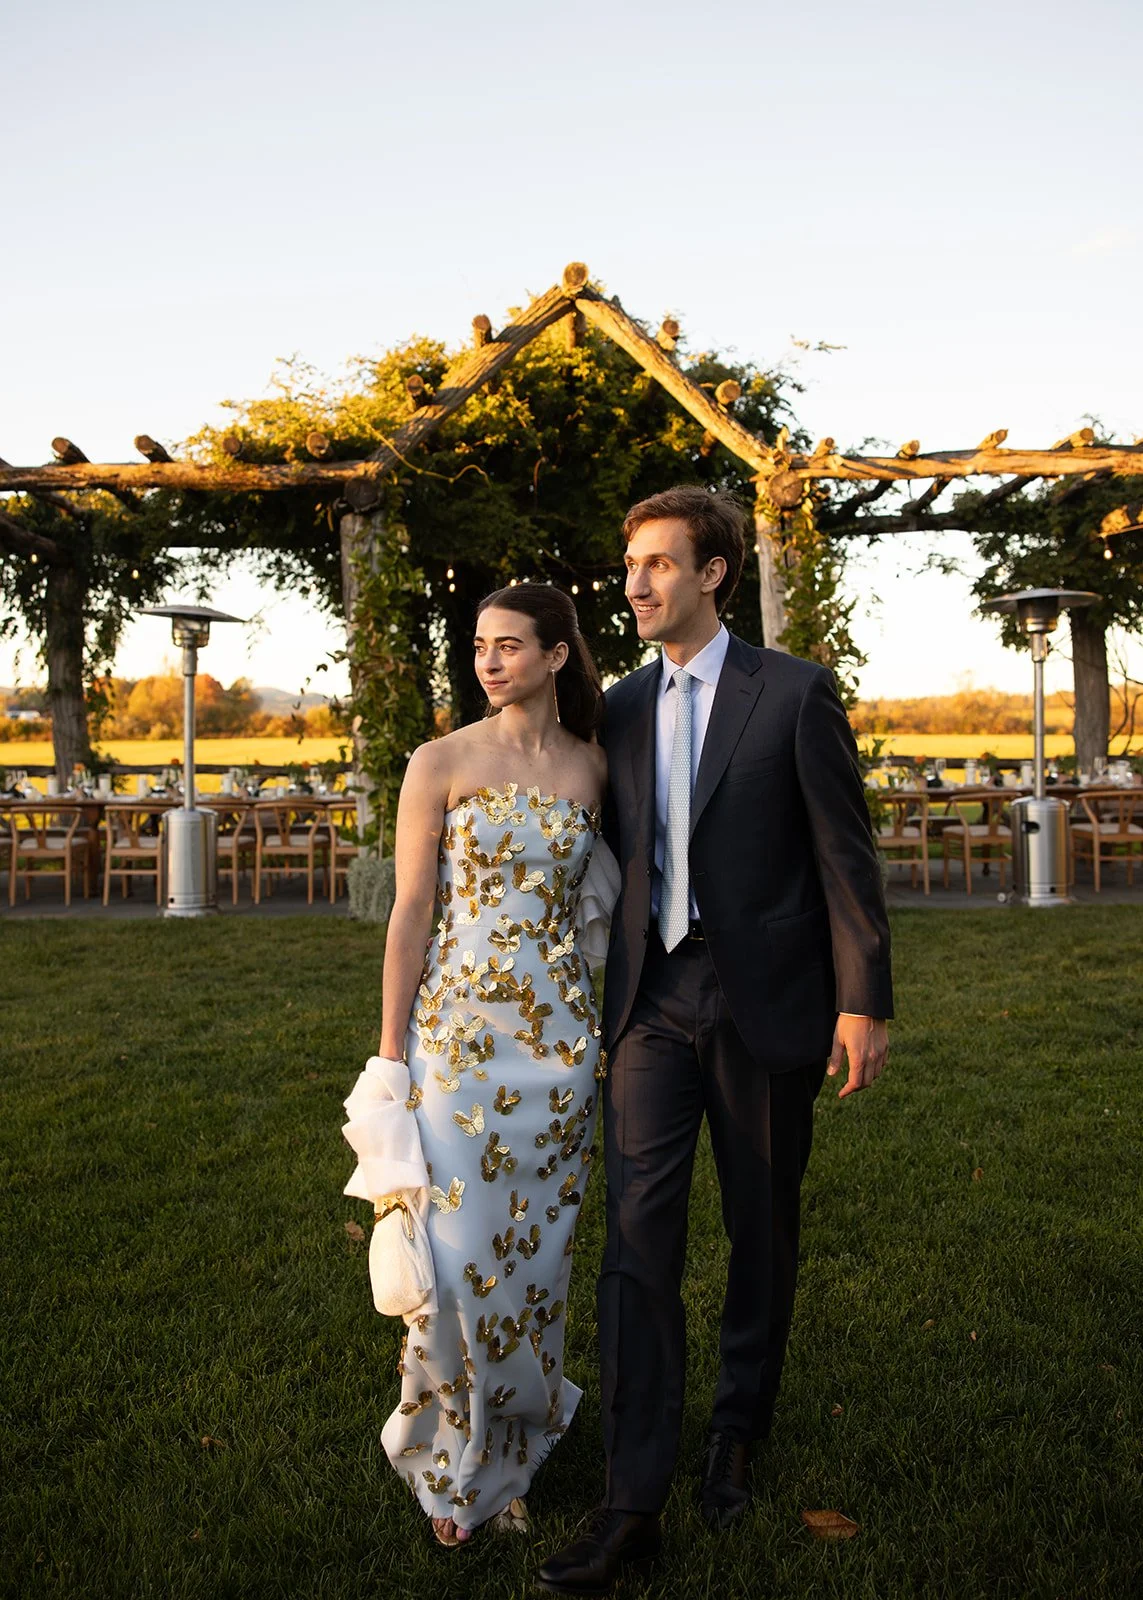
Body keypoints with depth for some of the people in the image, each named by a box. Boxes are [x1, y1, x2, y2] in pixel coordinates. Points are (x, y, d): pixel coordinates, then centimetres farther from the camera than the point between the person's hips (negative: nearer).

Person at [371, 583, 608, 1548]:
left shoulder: (593, 769, 5)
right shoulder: (441, 763, -4)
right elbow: (411, 913, -5)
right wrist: (389, 1058, -6)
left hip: (560, 1034, 3)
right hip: (460, 1027, -3)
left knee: (538, 1246, 10)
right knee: (462, 1251, 0)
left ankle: (511, 1446, 32)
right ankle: (454, 1459, 25)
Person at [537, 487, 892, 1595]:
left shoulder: (795, 693, -3)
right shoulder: (620, 709, 10)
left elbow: (844, 851, -4)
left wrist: (863, 1000, -8)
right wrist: (600, 997, 13)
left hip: (765, 1002, -3)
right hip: (652, 1001, 3)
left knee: (761, 1231, 12)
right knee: (638, 1234, -3)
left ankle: (737, 1432, 34)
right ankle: (633, 1502, 4)